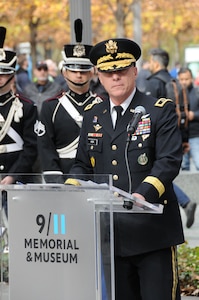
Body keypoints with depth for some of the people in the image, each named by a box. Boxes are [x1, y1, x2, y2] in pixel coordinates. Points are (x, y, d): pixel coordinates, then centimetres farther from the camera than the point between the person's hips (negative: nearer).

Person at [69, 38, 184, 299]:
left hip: (152, 229, -5)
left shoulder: (161, 111, -2)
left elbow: (170, 161, -12)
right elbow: (82, 165, 18)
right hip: (109, 232, 5)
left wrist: (144, 194, -28)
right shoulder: (92, 116, 14)